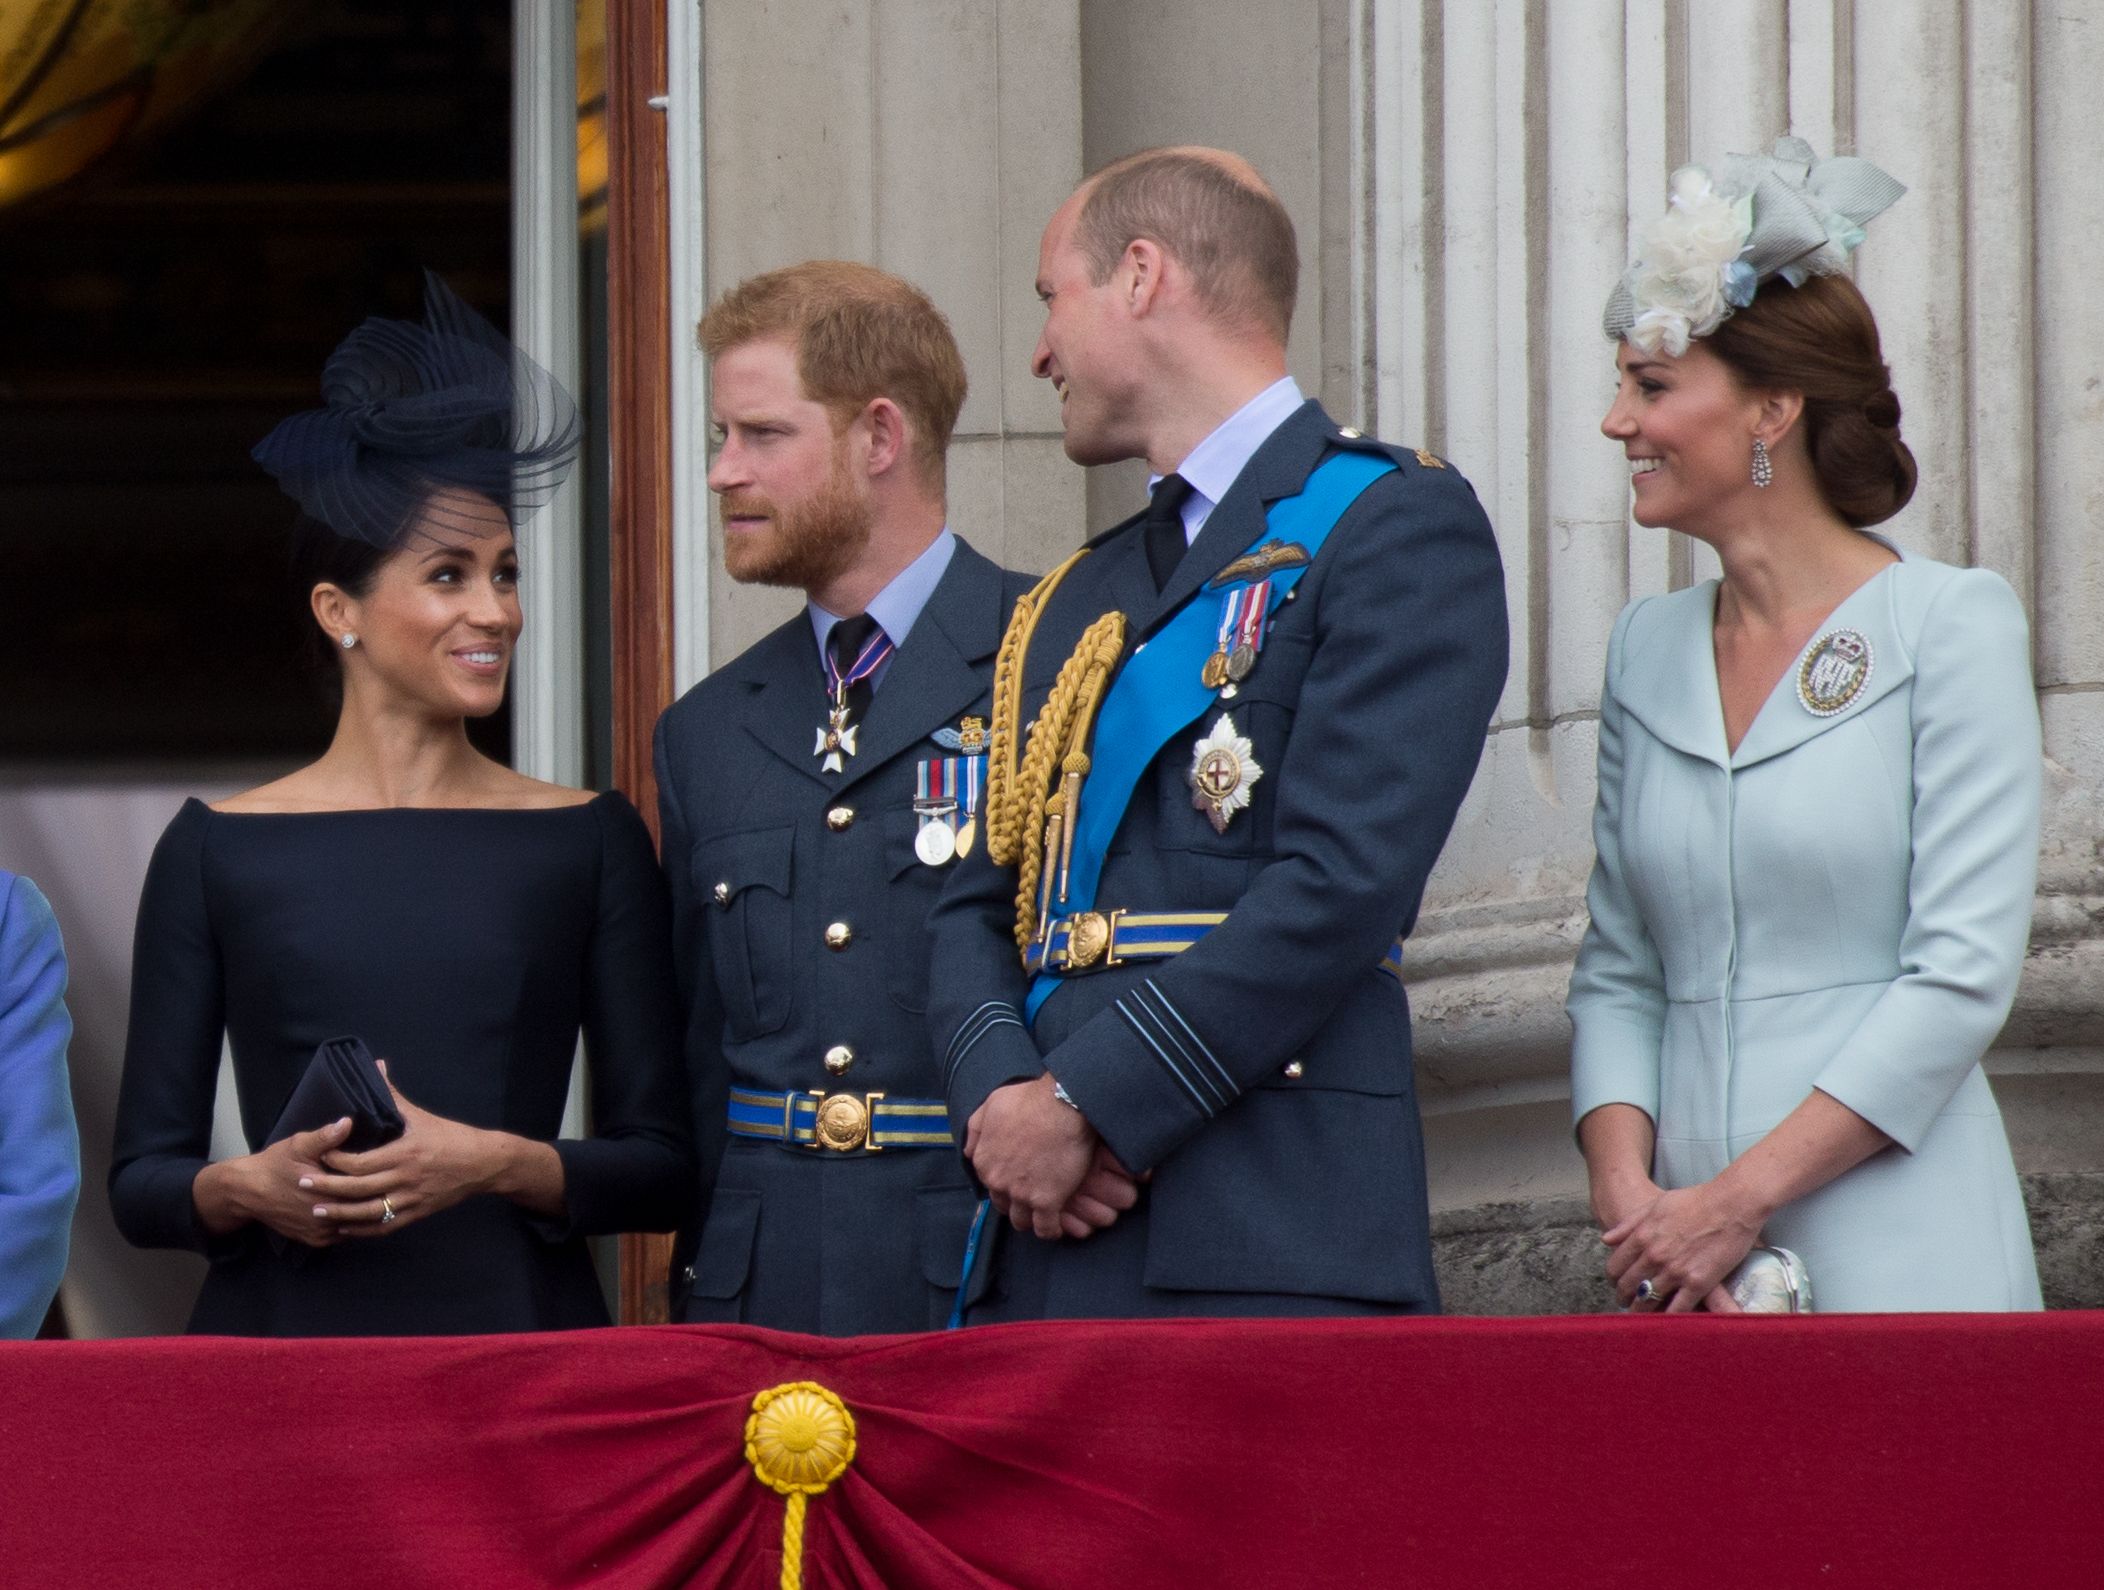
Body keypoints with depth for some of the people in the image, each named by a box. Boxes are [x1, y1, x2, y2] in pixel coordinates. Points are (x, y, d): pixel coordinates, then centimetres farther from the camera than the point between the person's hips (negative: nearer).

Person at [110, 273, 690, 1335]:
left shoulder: (590, 841, 8)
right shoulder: (217, 852, 7)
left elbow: (663, 1168, 5)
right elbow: (141, 1182, 7)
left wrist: (496, 1164, -12)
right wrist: (247, 1189, -14)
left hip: (521, 1328, 1)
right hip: (286, 1333, -1)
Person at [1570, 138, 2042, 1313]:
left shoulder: (1951, 625, -4)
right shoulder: (1650, 648, 13)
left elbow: (1964, 973, -10)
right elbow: (1619, 972, 13)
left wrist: (1740, 1197, -13)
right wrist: (1627, 1191, -6)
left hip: (1897, 1260, -4)